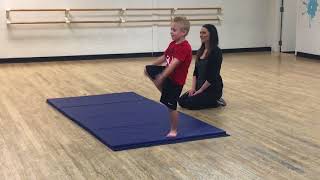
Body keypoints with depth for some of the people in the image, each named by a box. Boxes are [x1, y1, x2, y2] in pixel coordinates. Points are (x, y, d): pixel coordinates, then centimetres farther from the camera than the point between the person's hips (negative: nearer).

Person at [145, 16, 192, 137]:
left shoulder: (184, 48, -25)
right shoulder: (173, 44, 5)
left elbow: (173, 64, -33)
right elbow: (164, 57, 18)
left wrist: (161, 76, -37)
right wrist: (151, 66, 25)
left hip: (175, 79, -9)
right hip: (167, 74, 9)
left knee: (171, 106, -3)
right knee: (148, 70, 12)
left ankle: (174, 131, 15)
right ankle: (165, 93, 14)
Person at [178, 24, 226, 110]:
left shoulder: (216, 52, -18)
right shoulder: (200, 51, 7)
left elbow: (213, 76, -21)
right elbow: (195, 72, 9)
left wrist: (200, 90, -17)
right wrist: (193, 88, -3)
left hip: (213, 88, -8)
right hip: (200, 86, 8)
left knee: (190, 103, -19)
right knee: (181, 100, -2)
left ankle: (215, 101, 0)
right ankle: (211, 100, 13)